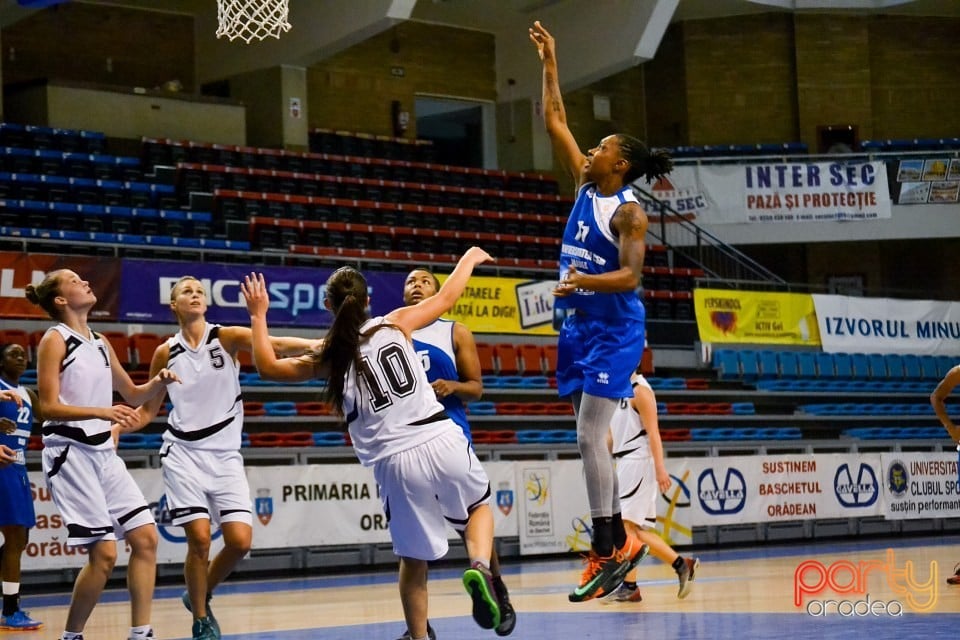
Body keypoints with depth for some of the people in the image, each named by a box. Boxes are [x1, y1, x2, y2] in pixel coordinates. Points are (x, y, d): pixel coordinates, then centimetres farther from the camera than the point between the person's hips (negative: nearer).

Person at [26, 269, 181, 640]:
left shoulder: (100, 343, 15)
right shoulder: (55, 340, -6)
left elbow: (132, 394, 25)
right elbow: (49, 407, -14)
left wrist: (159, 383, 5)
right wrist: (102, 412, -26)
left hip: (103, 452, 8)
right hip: (70, 453, -8)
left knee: (145, 537, 1)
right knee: (104, 553, -12)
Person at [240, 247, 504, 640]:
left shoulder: (330, 357, 5)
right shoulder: (395, 325, 7)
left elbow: (267, 367, 15)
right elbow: (447, 296, 20)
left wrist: (259, 316, 23)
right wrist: (470, 258, 37)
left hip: (395, 460, 0)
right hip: (443, 439, 0)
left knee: (414, 558, 17)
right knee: (479, 505, 26)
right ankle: (479, 568, -2)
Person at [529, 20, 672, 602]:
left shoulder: (629, 210, -12)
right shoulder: (586, 187, 9)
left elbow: (630, 275, -21)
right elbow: (556, 123, 15)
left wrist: (584, 280, -37)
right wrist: (549, 63, 15)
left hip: (614, 328, -8)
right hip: (580, 324, 8)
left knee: (590, 435, -14)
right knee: (592, 437, 9)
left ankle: (608, 550, -12)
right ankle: (618, 543, 15)